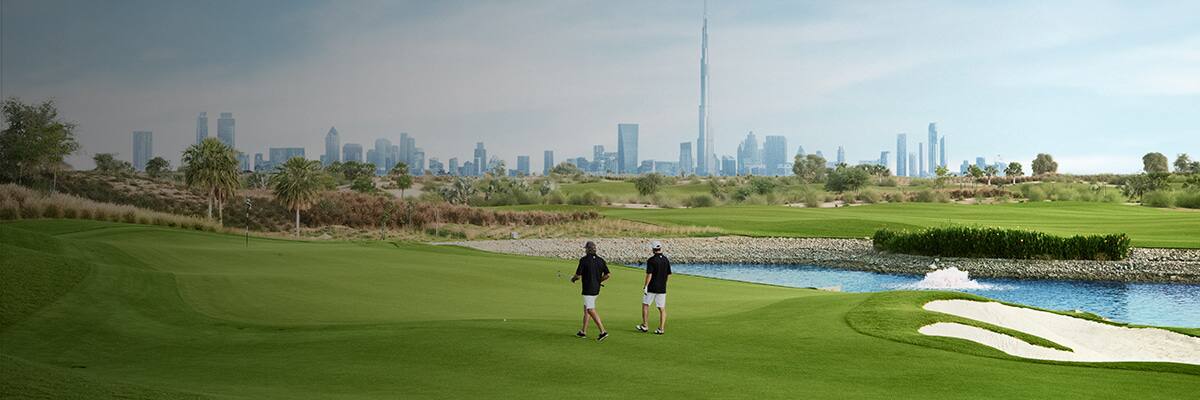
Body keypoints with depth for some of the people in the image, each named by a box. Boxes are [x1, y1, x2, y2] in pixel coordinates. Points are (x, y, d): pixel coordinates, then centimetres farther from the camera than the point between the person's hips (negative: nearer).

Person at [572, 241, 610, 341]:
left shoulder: (584, 260, -13)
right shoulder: (600, 260, 5)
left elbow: (578, 275, -12)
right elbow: (607, 275, 3)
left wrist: (573, 279, 9)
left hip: (588, 289, -8)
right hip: (596, 289, 8)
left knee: (591, 310, -9)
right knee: (586, 308, 20)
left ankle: (603, 332, -19)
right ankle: (583, 331, 26)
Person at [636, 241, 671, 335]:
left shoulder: (651, 260, -13)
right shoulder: (666, 260, 5)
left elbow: (649, 274, -17)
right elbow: (668, 274, 10)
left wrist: (645, 286, -12)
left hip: (652, 288, -4)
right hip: (662, 288, 5)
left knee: (645, 305, 12)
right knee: (662, 308, 5)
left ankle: (645, 326, 15)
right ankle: (661, 329, 2)